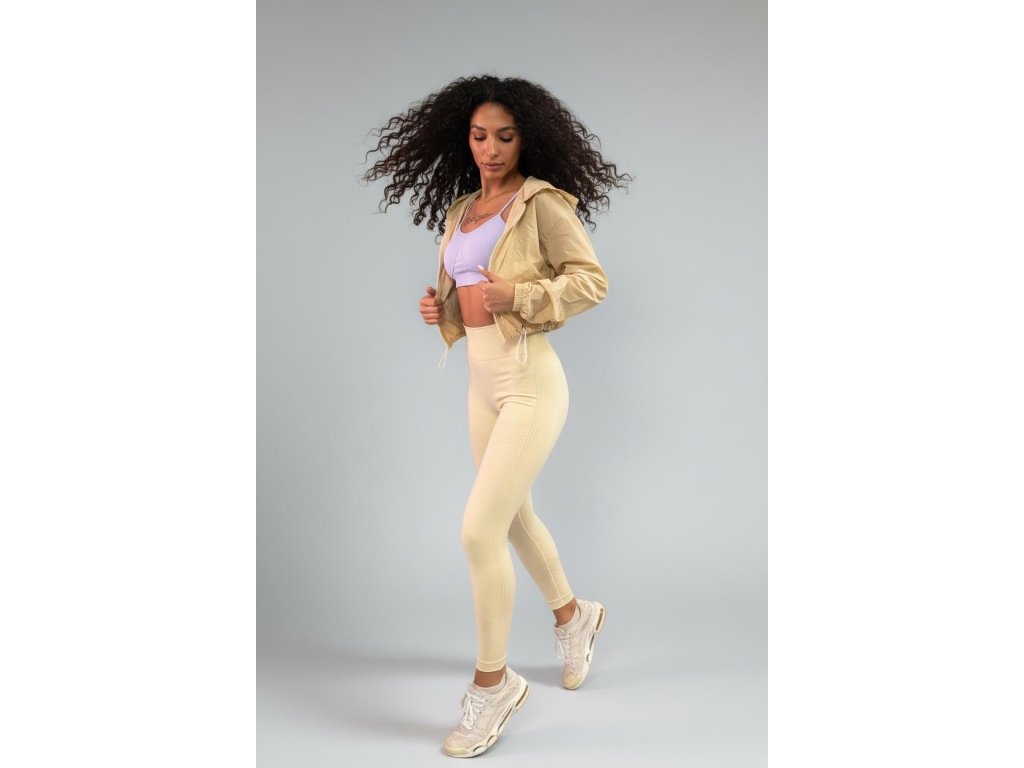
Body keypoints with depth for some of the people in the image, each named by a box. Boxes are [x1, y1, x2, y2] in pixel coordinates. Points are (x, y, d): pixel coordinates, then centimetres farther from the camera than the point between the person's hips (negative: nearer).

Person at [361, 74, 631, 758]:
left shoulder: (543, 202, -8)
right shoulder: (459, 209, 12)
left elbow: (592, 281, -13)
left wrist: (516, 295, -24)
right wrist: (440, 307, -1)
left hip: (530, 383, -8)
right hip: (481, 382, 8)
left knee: (480, 531, -9)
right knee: (516, 517, 19)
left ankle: (494, 681, 11)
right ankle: (574, 615, 45)